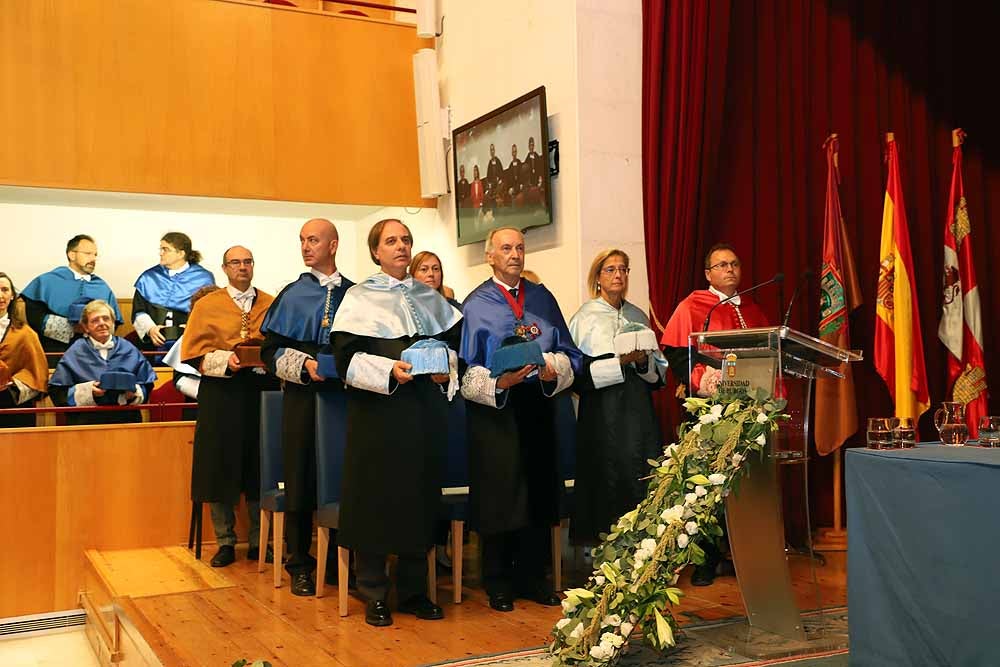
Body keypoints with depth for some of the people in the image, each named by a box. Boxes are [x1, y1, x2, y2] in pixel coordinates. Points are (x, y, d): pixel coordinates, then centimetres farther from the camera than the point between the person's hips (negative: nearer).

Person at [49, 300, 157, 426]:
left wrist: (134, 393, -6)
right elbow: (58, 393, 5)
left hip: (125, 419, 1)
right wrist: (87, 391, -9)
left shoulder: (128, 349, 14)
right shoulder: (75, 353, 10)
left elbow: (146, 388, 14)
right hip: (85, 419, -1)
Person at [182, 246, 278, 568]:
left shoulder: (271, 305, 11)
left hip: (263, 391, 1)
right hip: (221, 393, -1)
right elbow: (194, 353, 0)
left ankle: (258, 542, 15)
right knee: (220, 467, 1)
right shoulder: (207, 305, 6)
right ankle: (225, 542, 12)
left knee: (260, 468, 4)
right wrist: (226, 360, -16)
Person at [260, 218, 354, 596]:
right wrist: (305, 364, -13)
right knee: (301, 478, 1)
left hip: (345, 395, 1)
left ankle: (339, 561, 17)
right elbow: (271, 349, 2)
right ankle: (300, 566, 13)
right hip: (302, 396, 0)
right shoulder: (292, 296, 7)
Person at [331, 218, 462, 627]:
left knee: (420, 497, 7)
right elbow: (346, 358, -7)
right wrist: (389, 371, -20)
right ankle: (374, 595, 10)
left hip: (425, 408, 4)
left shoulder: (430, 298, 14)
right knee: (376, 498, -2)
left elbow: (453, 340, 18)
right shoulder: (360, 298, 1)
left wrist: (445, 366, -2)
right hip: (377, 411, -4)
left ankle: (413, 590, 18)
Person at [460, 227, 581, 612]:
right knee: (499, 497, 1)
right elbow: (467, 368, -4)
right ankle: (498, 585, 13)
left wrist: (553, 371, -13)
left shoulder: (543, 298, 11)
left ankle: (532, 578, 19)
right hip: (494, 408, -4)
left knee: (539, 492, 7)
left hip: (537, 404, 4)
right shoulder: (476, 304, 1)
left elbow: (567, 352, 8)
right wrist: (498, 382, -21)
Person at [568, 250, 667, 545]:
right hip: (603, 412, -4)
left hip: (639, 409, 4)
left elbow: (660, 368, 13)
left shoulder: (638, 316, 15)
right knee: (608, 477, -5)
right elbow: (577, 370, -8)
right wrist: (621, 361, -18)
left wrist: (643, 361, -8)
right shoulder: (586, 316, 1)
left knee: (643, 475, 0)